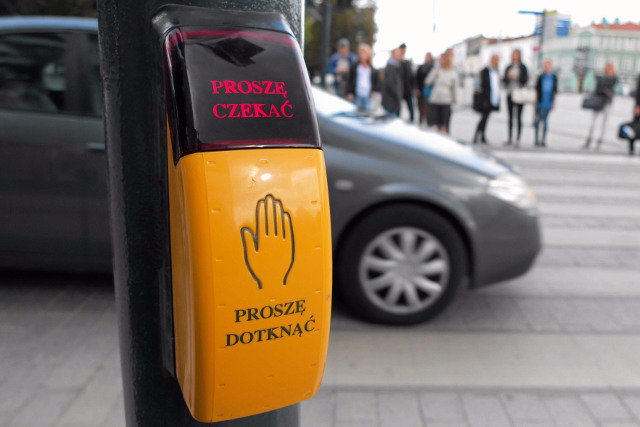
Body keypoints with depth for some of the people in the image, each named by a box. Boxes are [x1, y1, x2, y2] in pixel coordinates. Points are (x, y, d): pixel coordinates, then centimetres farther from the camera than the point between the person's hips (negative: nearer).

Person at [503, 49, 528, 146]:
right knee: (510, 117, 4)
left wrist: (516, 77, -19)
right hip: (510, 94, 4)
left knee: (519, 117, -7)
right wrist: (508, 77, -12)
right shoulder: (508, 68, 12)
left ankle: (518, 139, -7)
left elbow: (525, 80, -5)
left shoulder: (523, 68, 1)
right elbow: (504, 81, 9)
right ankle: (510, 138, 8)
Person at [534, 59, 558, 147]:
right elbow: (536, 89, 4)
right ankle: (537, 139, 8)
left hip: (548, 103, 1)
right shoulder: (540, 77, 0)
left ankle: (543, 140, 7)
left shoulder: (554, 77, 4)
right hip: (540, 102, -1)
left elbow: (555, 90, 8)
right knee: (538, 120, 1)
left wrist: (553, 102, 5)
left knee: (545, 121, 3)